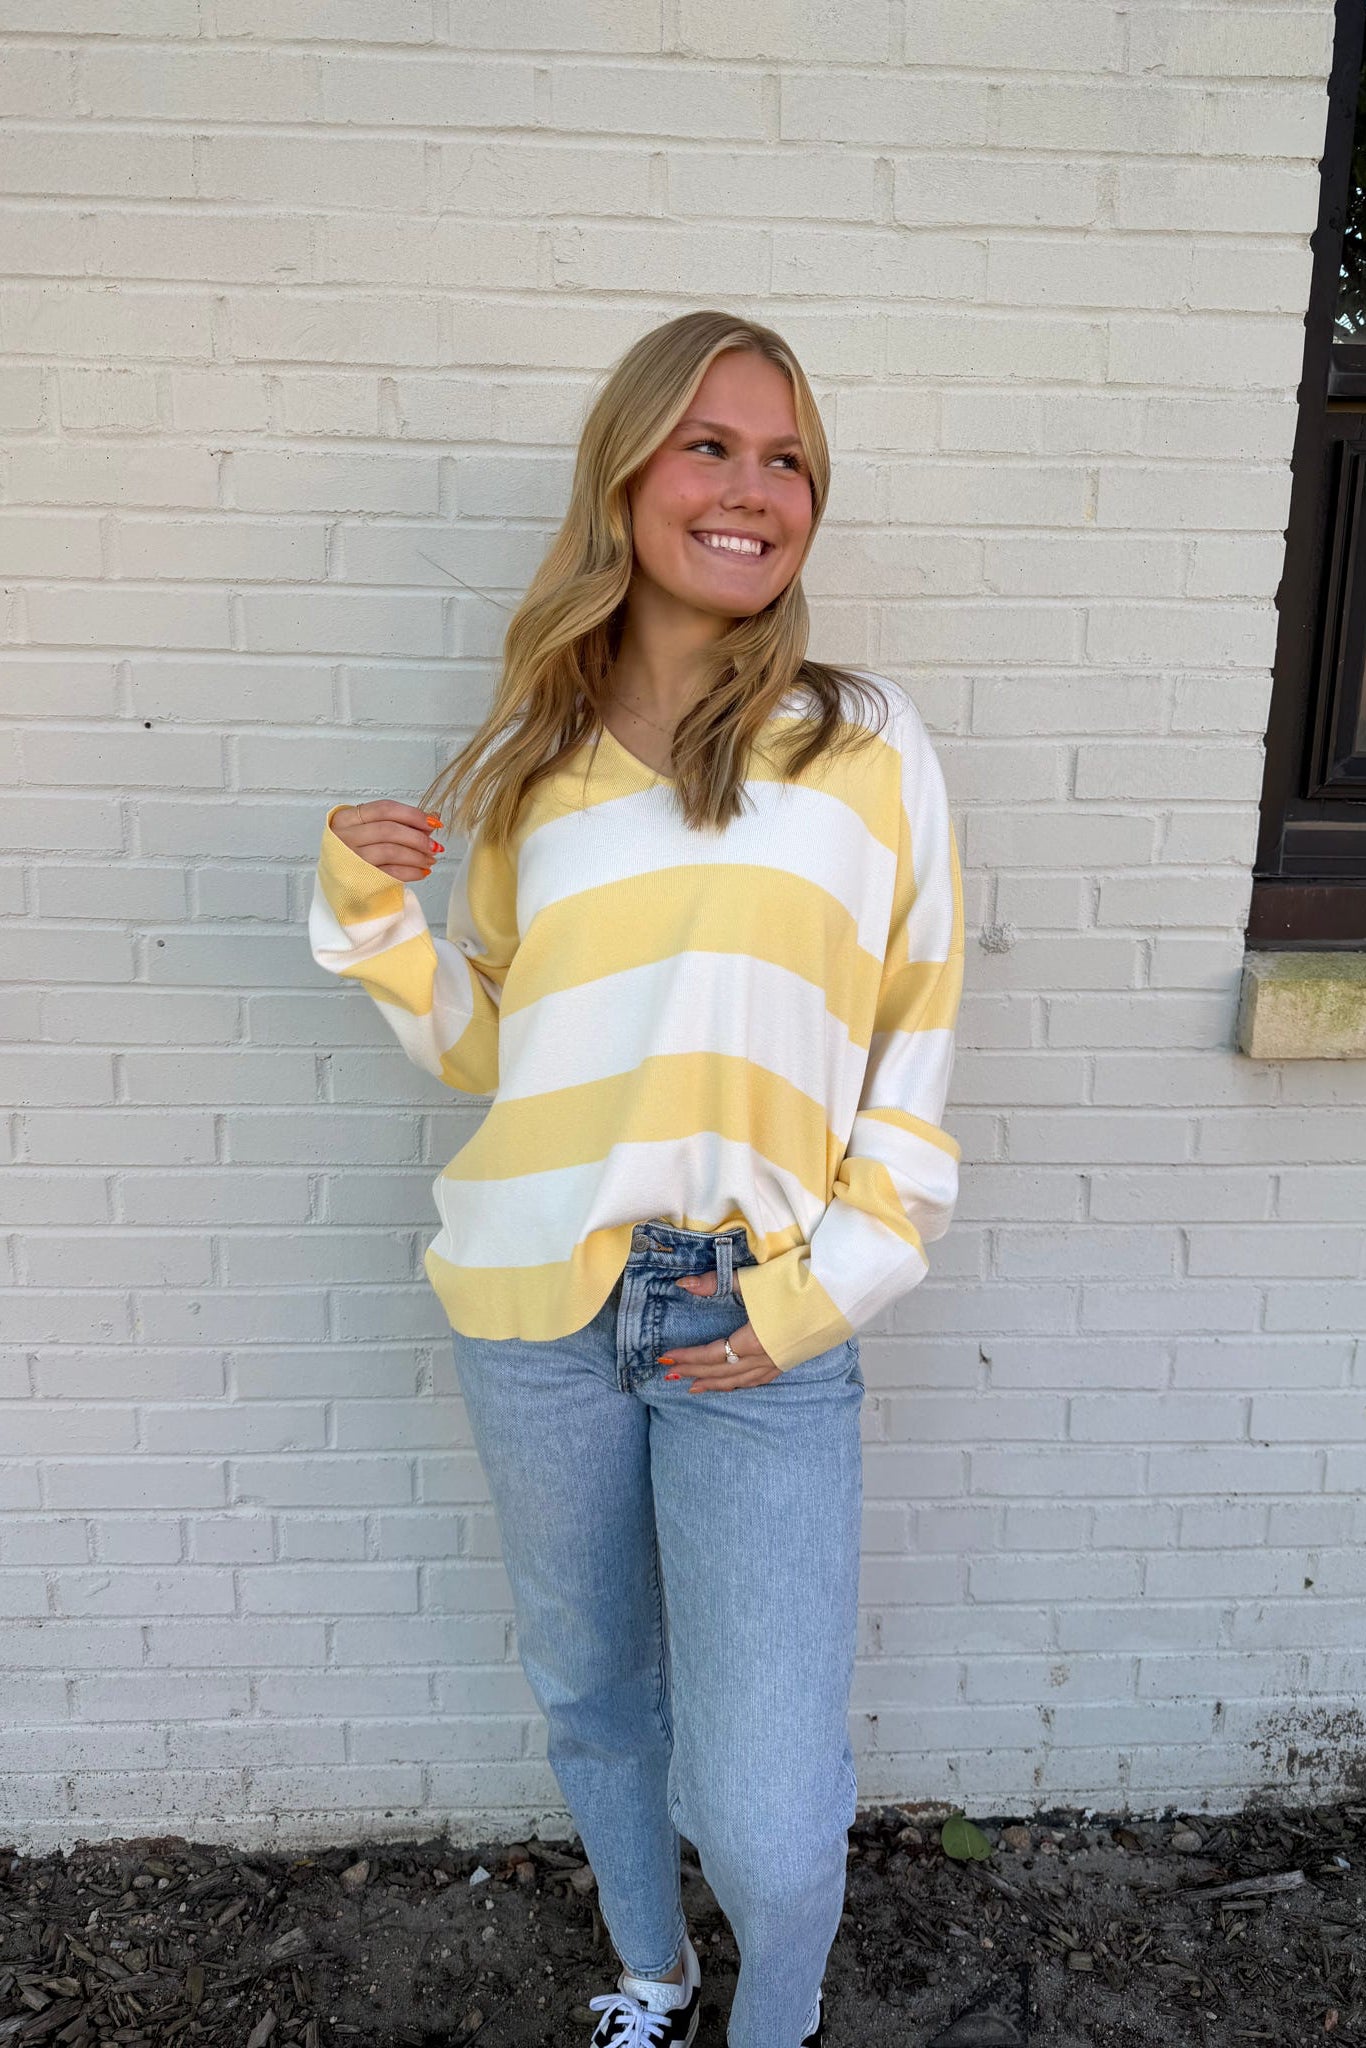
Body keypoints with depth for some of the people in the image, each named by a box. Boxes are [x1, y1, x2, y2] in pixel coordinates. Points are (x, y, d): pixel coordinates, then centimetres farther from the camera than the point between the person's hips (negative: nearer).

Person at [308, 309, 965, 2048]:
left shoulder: (868, 745, 1)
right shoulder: (533, 764, 7)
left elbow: (916, 1058, 1)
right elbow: (480, 1044, 13)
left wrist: (820, 1290, -9)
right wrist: (369, 914, -3)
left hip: (760, 1328, -2)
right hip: (536, 1313, 3)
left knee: (769, 1820, -3)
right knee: (593, 1702, 21)